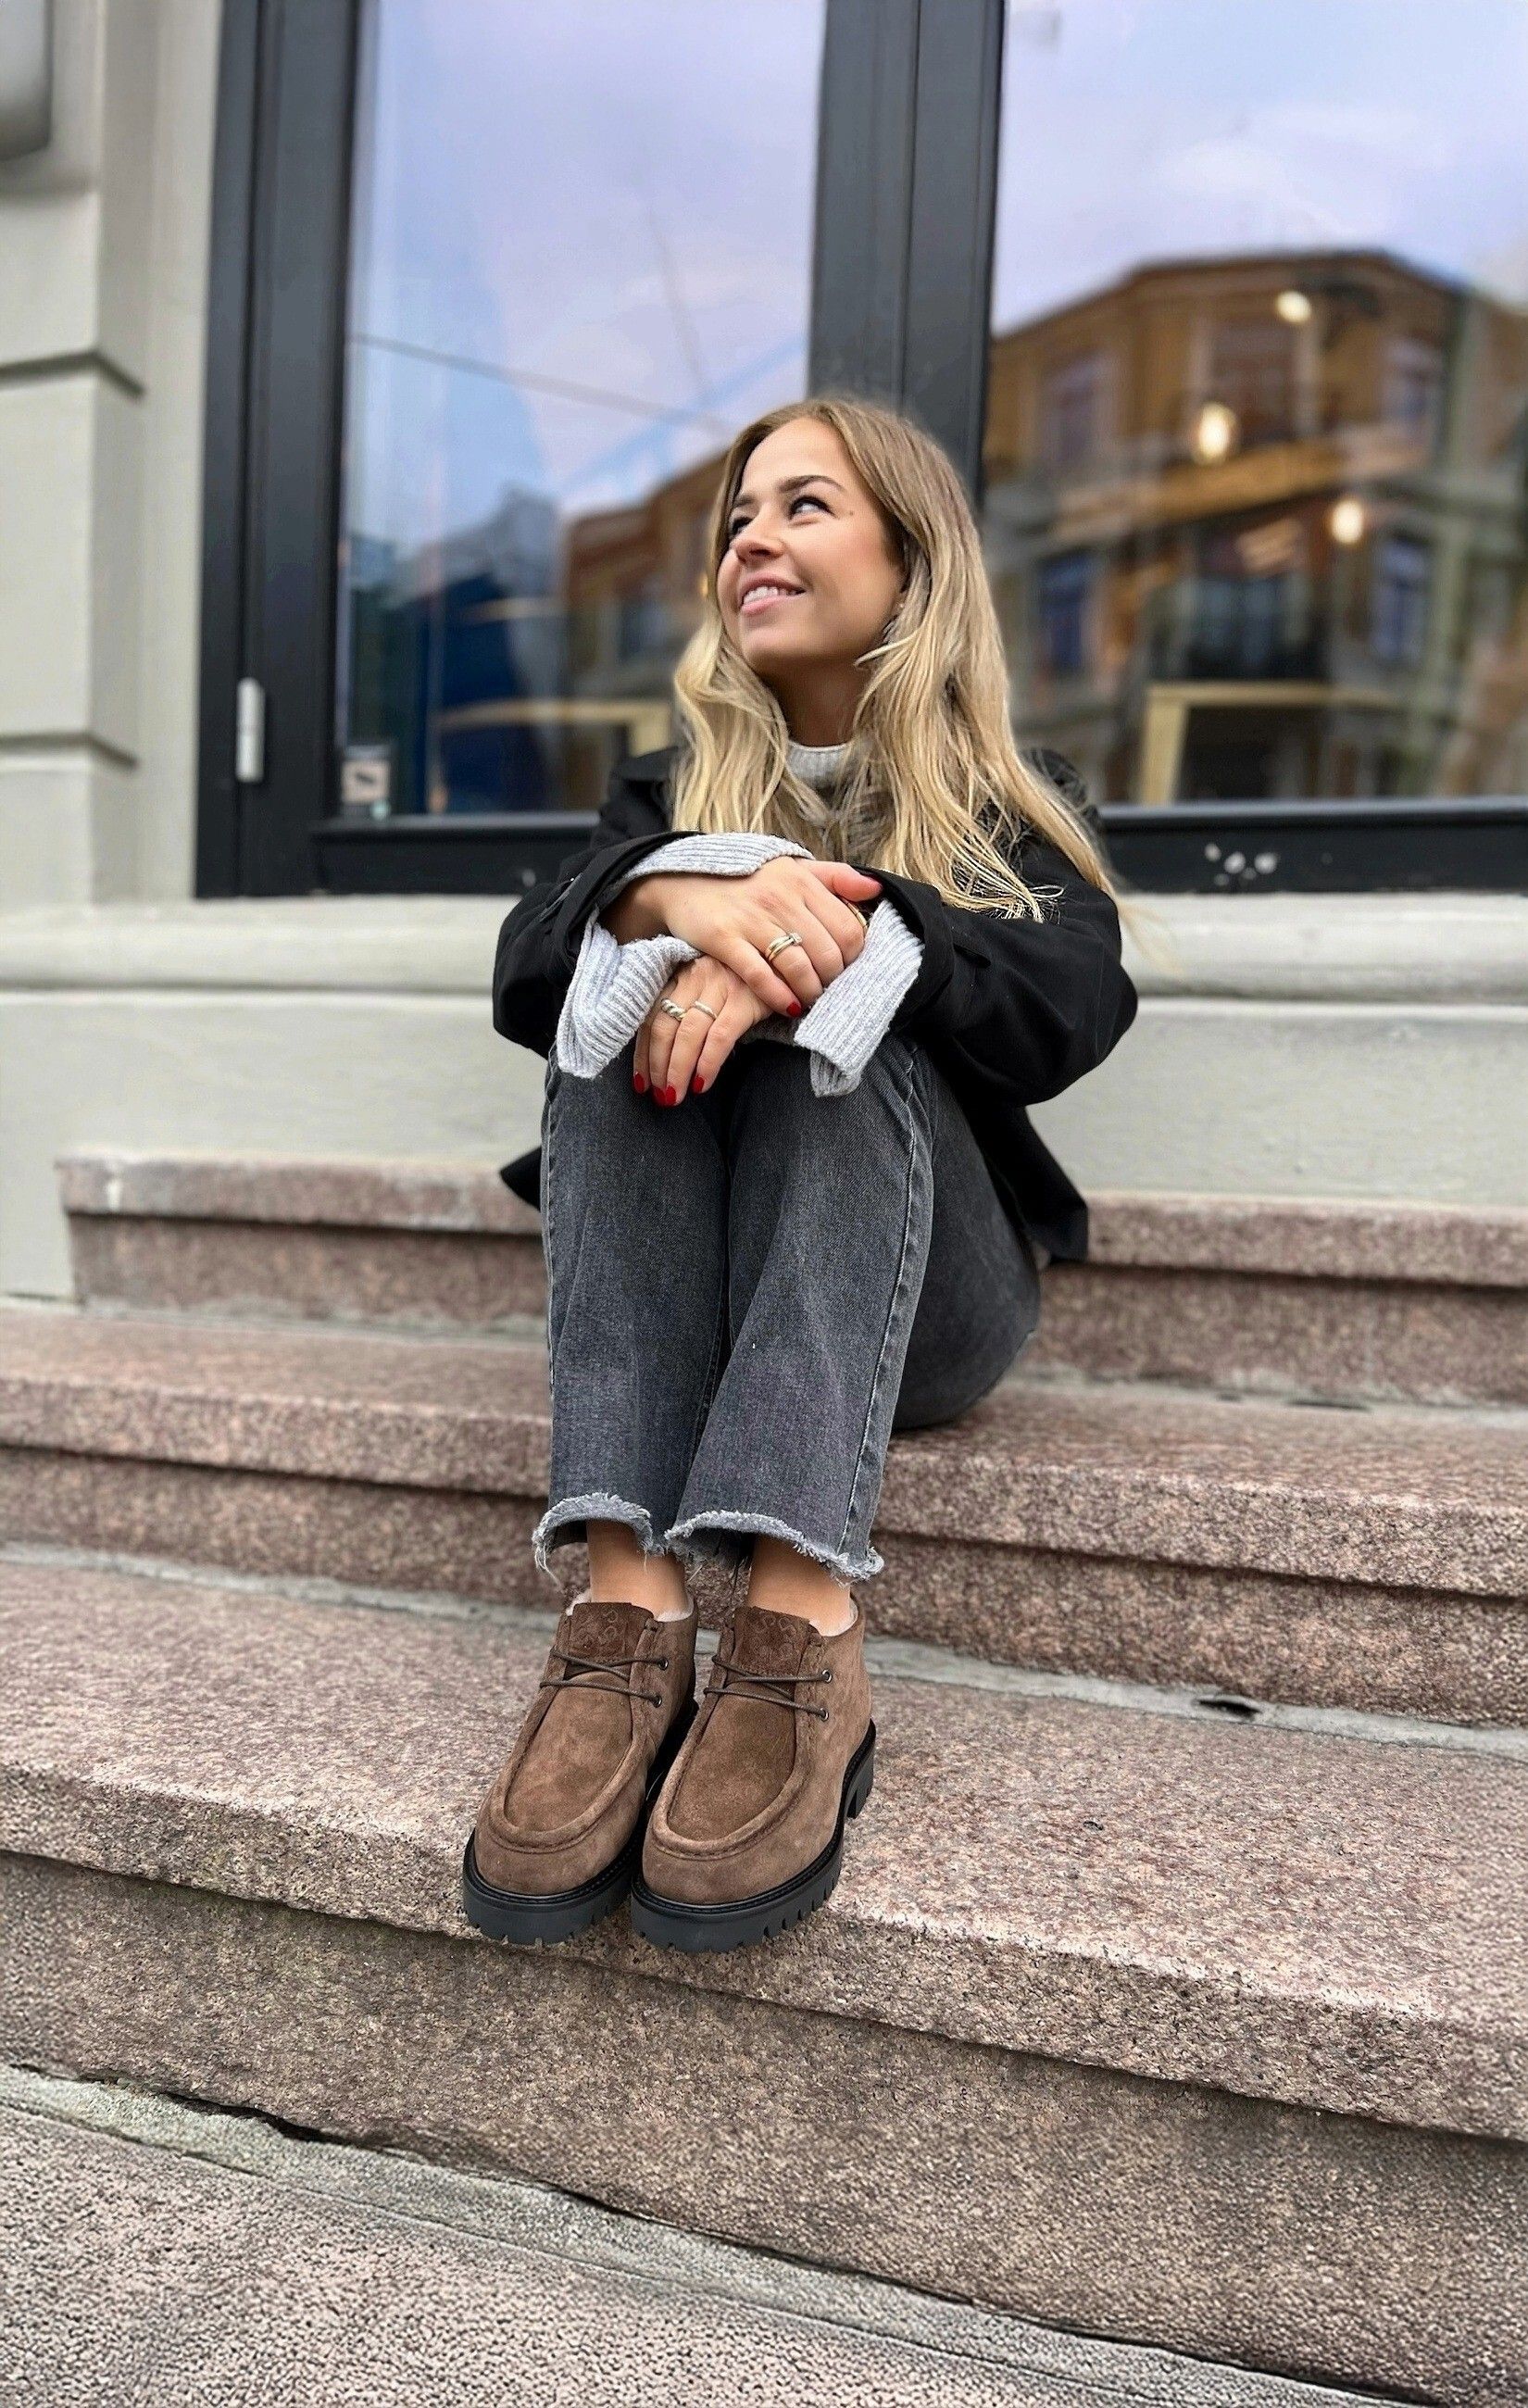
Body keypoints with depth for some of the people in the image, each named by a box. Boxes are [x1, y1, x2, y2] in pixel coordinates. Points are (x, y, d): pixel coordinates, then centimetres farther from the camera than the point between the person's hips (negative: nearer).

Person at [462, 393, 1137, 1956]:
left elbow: (1068, 1010, -14)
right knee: (632, 995, -23)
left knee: (845, 1025, -27)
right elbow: (523, 975, -6)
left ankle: (800, 1624, -44)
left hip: (918, 1303, -2)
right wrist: (677, 894, -27)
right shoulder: (672, 791, 15)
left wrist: (824, 933, -30)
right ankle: (626, 1602, -40)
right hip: (681, 1299, 2)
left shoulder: (1013, 809, 9)